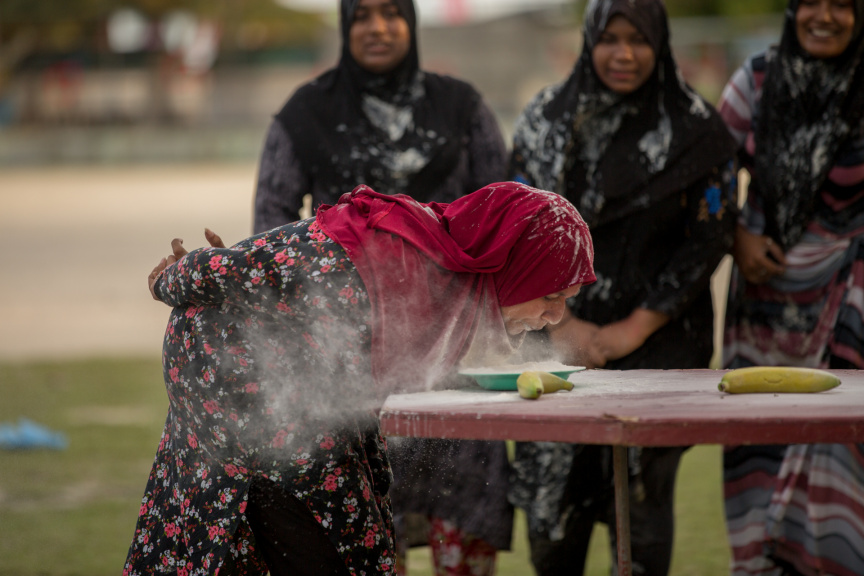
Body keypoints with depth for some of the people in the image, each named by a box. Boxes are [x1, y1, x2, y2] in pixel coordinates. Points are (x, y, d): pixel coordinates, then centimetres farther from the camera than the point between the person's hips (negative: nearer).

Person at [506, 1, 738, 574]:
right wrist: (562, 324, -5)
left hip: (658, 338, -2)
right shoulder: (546, 118, 5)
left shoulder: (697, 129, -2)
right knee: (550, 494, -1)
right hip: (561, 330, 2)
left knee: (642, 493, -5)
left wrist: (635, 328, -9)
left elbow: (709, 238, -4)